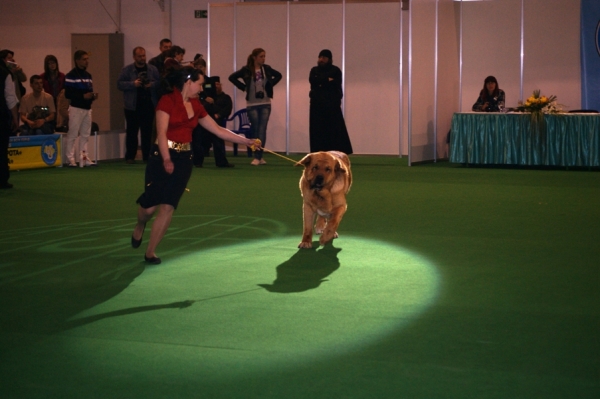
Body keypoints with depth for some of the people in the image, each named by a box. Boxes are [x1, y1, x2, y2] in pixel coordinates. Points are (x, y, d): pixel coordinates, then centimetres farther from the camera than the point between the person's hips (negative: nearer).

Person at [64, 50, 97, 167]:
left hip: (87, 108, 7)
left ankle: (84, 158, 14)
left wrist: (93, 96, 0)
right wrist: (83, 96, -21)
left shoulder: (88, 75, 15)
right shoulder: (71, 76, -9)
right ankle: (70, 159, 1)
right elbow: (67, 94, -15)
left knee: (85, 135, 9)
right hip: (76, 108, -7)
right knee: (72, 135, -4)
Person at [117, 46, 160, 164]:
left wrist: (152, 84, -13)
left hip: (148, 105, 2)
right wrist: (133, 84, -14)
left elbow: (160, 82, 6)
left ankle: (147, 155, 9)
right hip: (133, 106, -2)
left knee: (147, 131, 2)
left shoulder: (152, 69, 9)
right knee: (132, 131, 0)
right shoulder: (127, 70, 3)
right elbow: (119, 84, -2)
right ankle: (130, 156, 5)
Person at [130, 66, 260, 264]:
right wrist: (166, 159, -27)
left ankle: (150, 252, 6)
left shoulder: (195, 105, 12)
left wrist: (246, 141, 15)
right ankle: (139, 225, 31)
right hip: (161, 158, -6)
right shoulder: (167, 101, -8)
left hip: (184, 159, 6)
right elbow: (161, 132, -16)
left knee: (168, 207, -2)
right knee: (151, 206, -5)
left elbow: (218, 130, 17)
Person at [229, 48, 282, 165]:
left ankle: (258, 156, -6)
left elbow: (278, 76, 17)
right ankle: (258, 156, 9)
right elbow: (232, 77, 0)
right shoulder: (247, 70, -5)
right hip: (252, 104, -2)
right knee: (255, 130, 3)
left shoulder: (266, 69, 2)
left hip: (265, 104, 2)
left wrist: (270, 85, 5)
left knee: (262, 129, -5)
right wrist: (244, 87, -4)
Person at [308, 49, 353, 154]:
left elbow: (336, 84, -8)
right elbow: (312, 80, -6)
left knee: (334, 130, -8)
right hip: (317, 104, 3)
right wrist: (327, 80, -11)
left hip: (331, 104, -3)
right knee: (317, 130, -2)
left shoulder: (335, 70, 5)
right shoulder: (314, 70, 14)